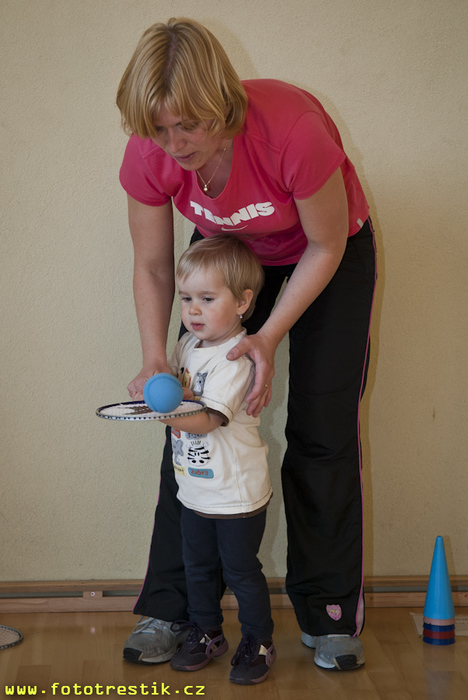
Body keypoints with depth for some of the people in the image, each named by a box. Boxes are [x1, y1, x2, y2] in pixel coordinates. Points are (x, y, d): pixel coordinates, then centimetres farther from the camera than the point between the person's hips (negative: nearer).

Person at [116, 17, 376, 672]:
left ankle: (330, 613, 11)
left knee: (323, 431, -5)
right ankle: (168, 609, 9)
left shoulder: (293, 129, -39)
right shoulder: (149, 154, -27)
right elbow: (153, 267, -11)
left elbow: (326, 248, -22)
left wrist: (270, 335, -29)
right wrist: (155, 363, -23)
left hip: (330, 249, -3)